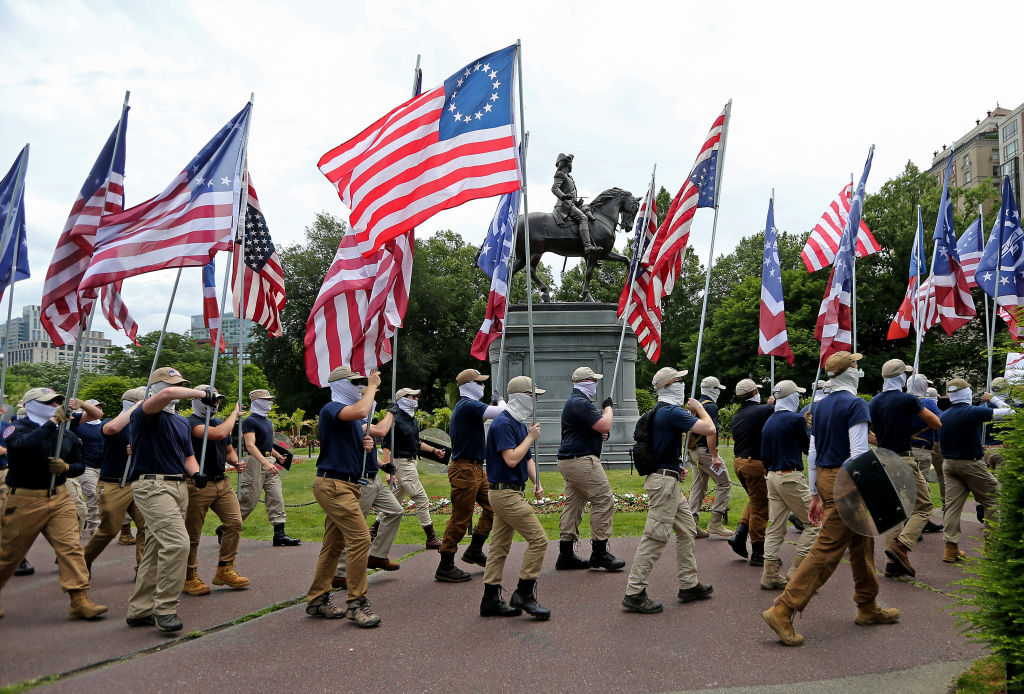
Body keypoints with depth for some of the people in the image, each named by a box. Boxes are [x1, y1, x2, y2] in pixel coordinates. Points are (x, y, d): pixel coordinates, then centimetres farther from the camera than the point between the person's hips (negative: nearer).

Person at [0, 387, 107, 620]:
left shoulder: (67, 434, 10)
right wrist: (52, 423, -29)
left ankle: (79, 601, -6)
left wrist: (66, 467, -8)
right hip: (24, 500, -4)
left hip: (59, 498, 4)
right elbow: (20, 445, -29)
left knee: (71, 546, -7)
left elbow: (80, 465, 14)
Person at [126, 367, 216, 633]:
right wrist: (203, 393, -19)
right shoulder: (144, 414, -7)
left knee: (157, 550, 12)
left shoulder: (181, 421, 21)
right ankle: (164, 609, -11)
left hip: (179, 487, 9)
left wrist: (195, 473, 3)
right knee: (177, 542, -21)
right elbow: (167, 394, -28)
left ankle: (139, 610, 21)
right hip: (152, 486, -9)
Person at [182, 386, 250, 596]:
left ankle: (225, 570, 12)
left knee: (234, 523, 0)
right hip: (198, 484, -7)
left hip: (222, 482, 7)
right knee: (192, 533, 2)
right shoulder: (192, 423, -11)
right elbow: (219, 434, -29)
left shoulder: (220, 422, 15)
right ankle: (189, 578, 15)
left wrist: (236, 462, 3)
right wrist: (235, 413, -14)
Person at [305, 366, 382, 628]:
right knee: (360, 538, -15)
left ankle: (317, 600, 20)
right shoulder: (332, 409, -10)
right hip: (334, 484, -10)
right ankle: (356, 603, -8)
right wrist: (373, 386, -16)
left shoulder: (351, 415, 20)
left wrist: (366, 444, 5)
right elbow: (360, 411, -31)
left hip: (346, 485, 10)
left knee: (333, 545, 12)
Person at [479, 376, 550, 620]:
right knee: (538, 539, -10)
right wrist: (531, 437, -13)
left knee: (500, 547, 11)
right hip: (505, 492, -10)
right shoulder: (503, 423, -15)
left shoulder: (520, 424, 16)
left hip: (513, 492, 10)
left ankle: (491, 600, 17)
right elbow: (511, 459, -23)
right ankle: (524, 594, -2)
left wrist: (537, 482, 5)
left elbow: (527, 457, 20)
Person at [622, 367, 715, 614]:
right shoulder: (671, 411, -17)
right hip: (664, 480, -11)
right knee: (655, 536, -8)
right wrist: (699, 407, -5)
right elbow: (710, 429, -23)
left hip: (668, 480, 11)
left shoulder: (660, 411, 14)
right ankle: (634, 593, -4)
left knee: (687, 528, 17)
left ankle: (688, 585, 25)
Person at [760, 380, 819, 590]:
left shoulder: (769, 422, 13)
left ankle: (770, 574, 9)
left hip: (772, 477, 8)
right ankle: (797, 572, -1)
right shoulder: (796, 419, -10)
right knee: (812, 523, 2)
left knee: (775, 527, 9)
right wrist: (809, 428, 15)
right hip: (791, 476, -8)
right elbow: (808, 447, 1)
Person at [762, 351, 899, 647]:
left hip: (825, 478, 9)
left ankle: (868, 608, 30)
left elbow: (813, 453, 14)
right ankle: (782, 610, -9)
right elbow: (858, 454, -19)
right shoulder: (856, 405, -12)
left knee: (862, 542, 19)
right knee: (827, 550, -7)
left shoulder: (821, 406, 12)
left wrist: (816, 495, 19)